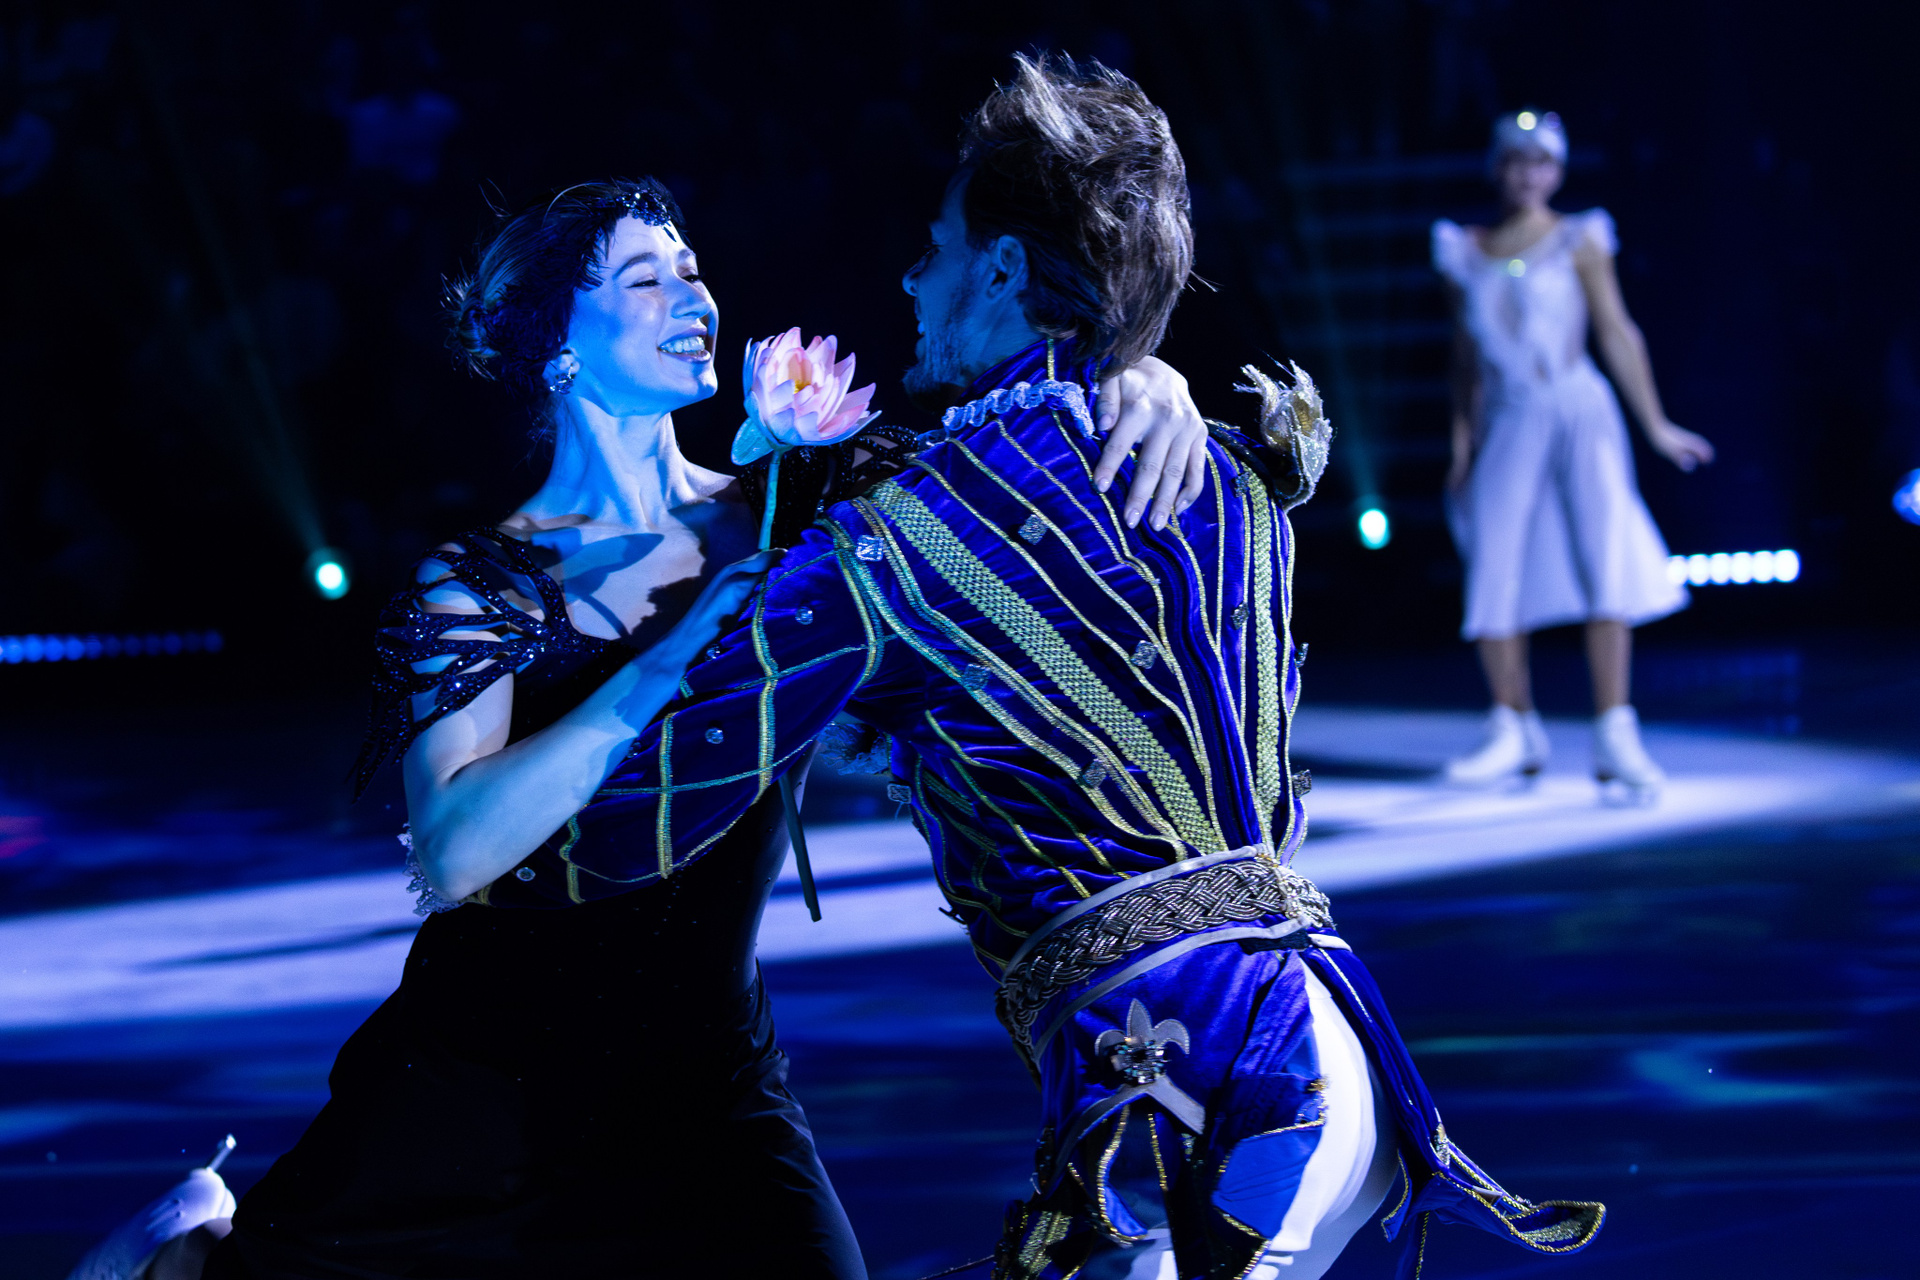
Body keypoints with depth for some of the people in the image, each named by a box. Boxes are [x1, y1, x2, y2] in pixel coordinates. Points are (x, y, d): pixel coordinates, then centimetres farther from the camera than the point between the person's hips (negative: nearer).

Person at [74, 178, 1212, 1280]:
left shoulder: (793, 513, -2)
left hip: (705, 1082, 3)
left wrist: (1140, 381, -23)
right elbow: (452, 856, -25)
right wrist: (688, 647, -28)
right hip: (471, 1084, -2)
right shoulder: (479, 585, -10)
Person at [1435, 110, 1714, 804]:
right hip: (1509, 427, 2)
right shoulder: (1464, 252, 9)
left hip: (1581, 414, -2)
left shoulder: (1578, 240, 2)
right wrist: (1462, 447, 17)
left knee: (1605, 559, -14)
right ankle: (1516, 732, 14)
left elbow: (1617, 333, 2)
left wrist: (1656, 425, 1)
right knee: (1493, 581, -3)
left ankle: (1616, 740, -15)